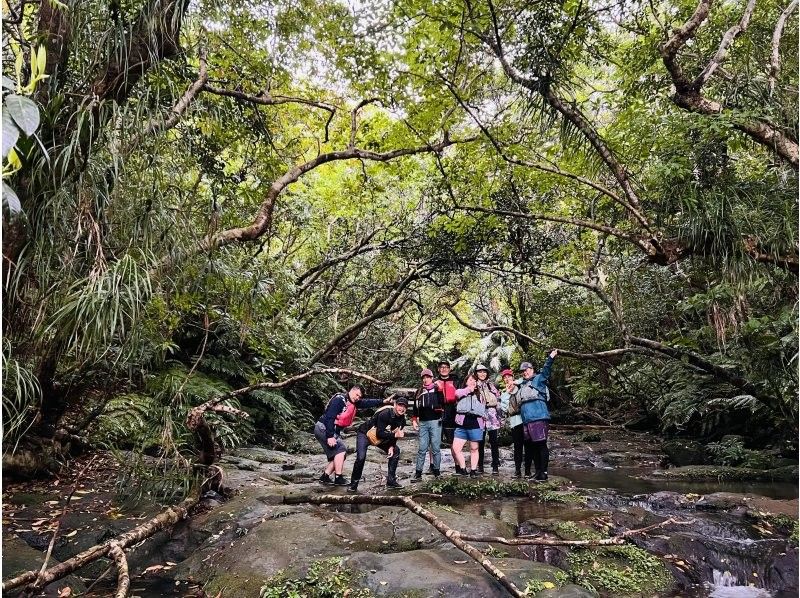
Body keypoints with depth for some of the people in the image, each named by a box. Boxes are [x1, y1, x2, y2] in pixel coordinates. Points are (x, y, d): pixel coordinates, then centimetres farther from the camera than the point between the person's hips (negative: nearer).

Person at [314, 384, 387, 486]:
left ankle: (325, 477, 12)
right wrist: (330, 436, -28)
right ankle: (338, 478, -14)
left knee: (337, 455, 7)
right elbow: (329, 417, -24)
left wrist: (383, 401, 5)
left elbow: (367, 403, 15)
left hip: (333, 432, 10)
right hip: (323, 428, -10)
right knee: (341, 449, -16)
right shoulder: (339, 399, -18)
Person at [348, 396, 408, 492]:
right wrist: (394, 435, -37)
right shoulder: (385, 414, -33)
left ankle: (391, 481, 8)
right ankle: (353, 484, -5)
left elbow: (395, 435, 3)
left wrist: (391, 446, -12)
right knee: (361, 457, -24)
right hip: (365, 434, -8)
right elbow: (379, 434, -33)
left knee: (395, 451, 1)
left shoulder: (402, 420, -8)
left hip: (382, 438, 8)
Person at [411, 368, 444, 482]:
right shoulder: (419, 392, 17)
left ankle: (436, 471, 11)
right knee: (422, 449, 1)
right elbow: (415, 407, 20)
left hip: (435, 421, -3)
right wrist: (414, 420, 14)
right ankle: (418, 473, 3)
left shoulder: (437, 389, 6)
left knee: (435, 448, 0)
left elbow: (443, 403, 0)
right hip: (423, 422, 3)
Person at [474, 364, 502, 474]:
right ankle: (480, 466, 8)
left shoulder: (491, 384, 16)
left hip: (491, 414, 1)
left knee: (493, 441, -3)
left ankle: (495, 466, -1)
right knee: (480, 442, 1)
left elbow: (498, 397, 14)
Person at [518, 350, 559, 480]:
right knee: (533, 446, 11)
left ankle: (544, 472, -2)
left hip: (539, 417, -7)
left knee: (541, 445, -6)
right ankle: (538, 472, 18)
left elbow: (546, 370, -12)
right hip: (527, 420, 8)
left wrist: (551, 357, -24)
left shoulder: (538, 379, 4)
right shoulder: (522, 384, 23)